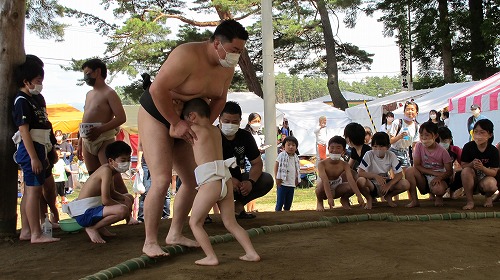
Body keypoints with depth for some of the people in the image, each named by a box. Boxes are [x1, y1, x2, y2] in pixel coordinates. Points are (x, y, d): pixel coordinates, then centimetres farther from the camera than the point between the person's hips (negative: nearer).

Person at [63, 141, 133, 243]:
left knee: (128, 200, 23)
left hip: (93, 207, 11)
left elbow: (112, 193, 23)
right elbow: (105, 200, -23)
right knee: (122, 210, -32)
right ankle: (92, 228, -10)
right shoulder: (106, 170, -19)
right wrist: (121, 205, -8)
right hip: (84, 213, -11)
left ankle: (100, 227, 12)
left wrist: (124, 198, 3)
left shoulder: (110, 170, 10)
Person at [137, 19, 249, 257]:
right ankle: (150, 242, -5)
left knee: (192, 180, 8)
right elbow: (157, 89, -29)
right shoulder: (188, 56, -29)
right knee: (162, 180, -17)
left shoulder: (227, 68, -4)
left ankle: (175, 234, 22)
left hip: (183, 123, 8)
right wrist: (176, 123, -23)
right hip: (155, 115, -8)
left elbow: (219, 99, 8)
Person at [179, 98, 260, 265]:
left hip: (210, 182, -7)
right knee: (231, 223, 14)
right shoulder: (216, 131, 21)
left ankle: (211, 257, -4)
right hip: (226, 180, 7)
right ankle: (251, 253, 7)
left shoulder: (196, 130, 0)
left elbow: (173, 131, 5)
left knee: (195, 222, 5)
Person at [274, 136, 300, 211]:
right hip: (282, 183, -6)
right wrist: (277, 178, -10)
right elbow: (276, 166, -6)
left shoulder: (296, 158, 8)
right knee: (280, 203, -5)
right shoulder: (282, 155, -8)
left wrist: (296, 180, 11)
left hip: (292, 184, 6)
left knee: (288, 203, 11)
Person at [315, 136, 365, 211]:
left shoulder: (344, 165, -15)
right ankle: (319, 202, -4)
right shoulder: (322, 164, -25)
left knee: (352, 186, -24)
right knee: (321, 184, -39)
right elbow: (325, 181, -37)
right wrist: (329, 198, -49)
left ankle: (344, 199, 11)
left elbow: (351, 180, -28)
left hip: (337, 189, 3)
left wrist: (359, 196, -40)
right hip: (324, 191, -3)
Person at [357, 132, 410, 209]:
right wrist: (375, 176, -38)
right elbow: (360, 173, -24)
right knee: (360, 181, -36)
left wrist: (389, 185, -26)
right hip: (372, 185, -3)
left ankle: (388, 196, 8)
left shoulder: (391, 155, -9)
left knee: (406, 184, -22)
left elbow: (399, 174, -11)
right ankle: (369, 199, -3)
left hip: (386, 184, 3)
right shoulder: (369, 155, -16)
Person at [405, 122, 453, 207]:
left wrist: (439, 177, -29)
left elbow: (449, 171, -8)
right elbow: (416, 166, -9)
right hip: (423, 179, 3)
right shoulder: (419, 146, -6)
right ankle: (414, 200, -16)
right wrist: (434, 173, -17)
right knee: (410, 170, -27)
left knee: (438, 189, -38)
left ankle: (438, 197, 4)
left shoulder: (442, 151, -11)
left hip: (437, 178, -2)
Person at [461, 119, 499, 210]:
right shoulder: (468, 147, -13)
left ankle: (488, 197, 6)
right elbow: (463, 166, -10)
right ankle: (470, 201, -18)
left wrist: (482, 168, -34)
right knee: (466, 171, -33)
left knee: (491, 185, -35)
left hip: (486, 177, 0)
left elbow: (494, 172, -13)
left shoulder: (493, 151, -12)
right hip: (471, 180, 0)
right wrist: (472, 164, -33)